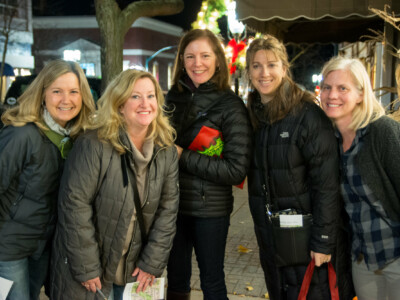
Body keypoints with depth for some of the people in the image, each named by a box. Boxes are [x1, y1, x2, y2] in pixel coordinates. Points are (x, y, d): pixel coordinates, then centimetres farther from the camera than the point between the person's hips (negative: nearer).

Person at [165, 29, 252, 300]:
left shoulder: (231, 106, -9)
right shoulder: (172, 98, 4)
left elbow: (237, 170, -15)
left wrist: (183, 156, -16)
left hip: (210, 209, -4)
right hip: (173, 204, 4)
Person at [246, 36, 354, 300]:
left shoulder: (308, 115, -14)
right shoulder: (252, 116, 6)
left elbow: (327, 184, -16)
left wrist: (323, 241, -18)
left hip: (305, 236, -6)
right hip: (270, 240, 6)